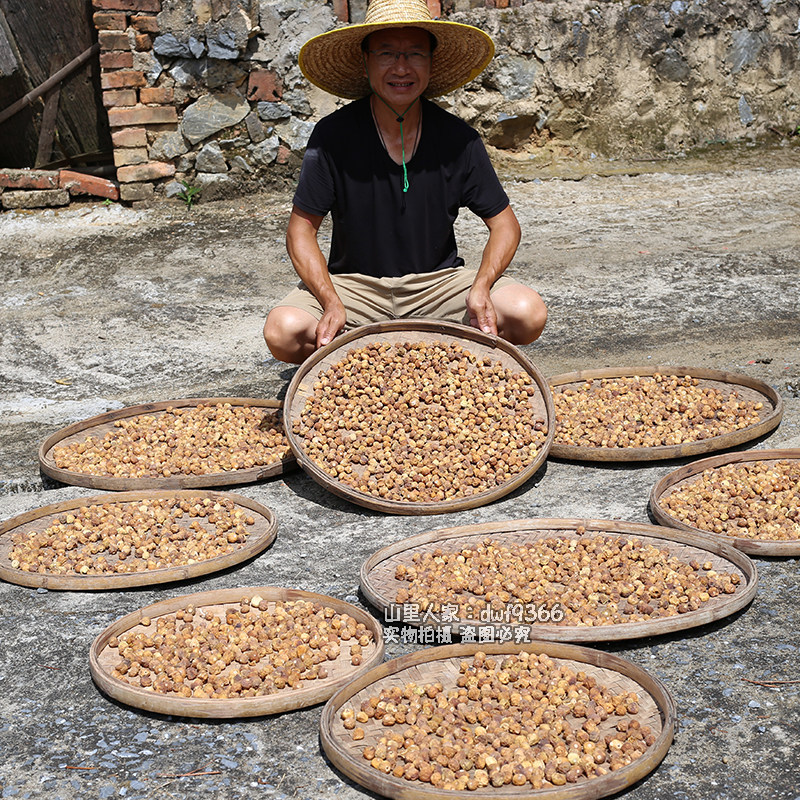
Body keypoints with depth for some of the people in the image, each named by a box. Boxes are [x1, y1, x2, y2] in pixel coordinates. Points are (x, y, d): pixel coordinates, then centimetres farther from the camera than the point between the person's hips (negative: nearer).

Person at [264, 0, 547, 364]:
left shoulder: (458, 138, -7)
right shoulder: (332, 136, -11)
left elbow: (504, 224, 0)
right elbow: (302, 229, -6)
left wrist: (481, 288, -20)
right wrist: (332, 304, -23)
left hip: (439, 281, 1)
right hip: (354, 284, -1)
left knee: (529, 313, -23)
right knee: (283, 332, -29)